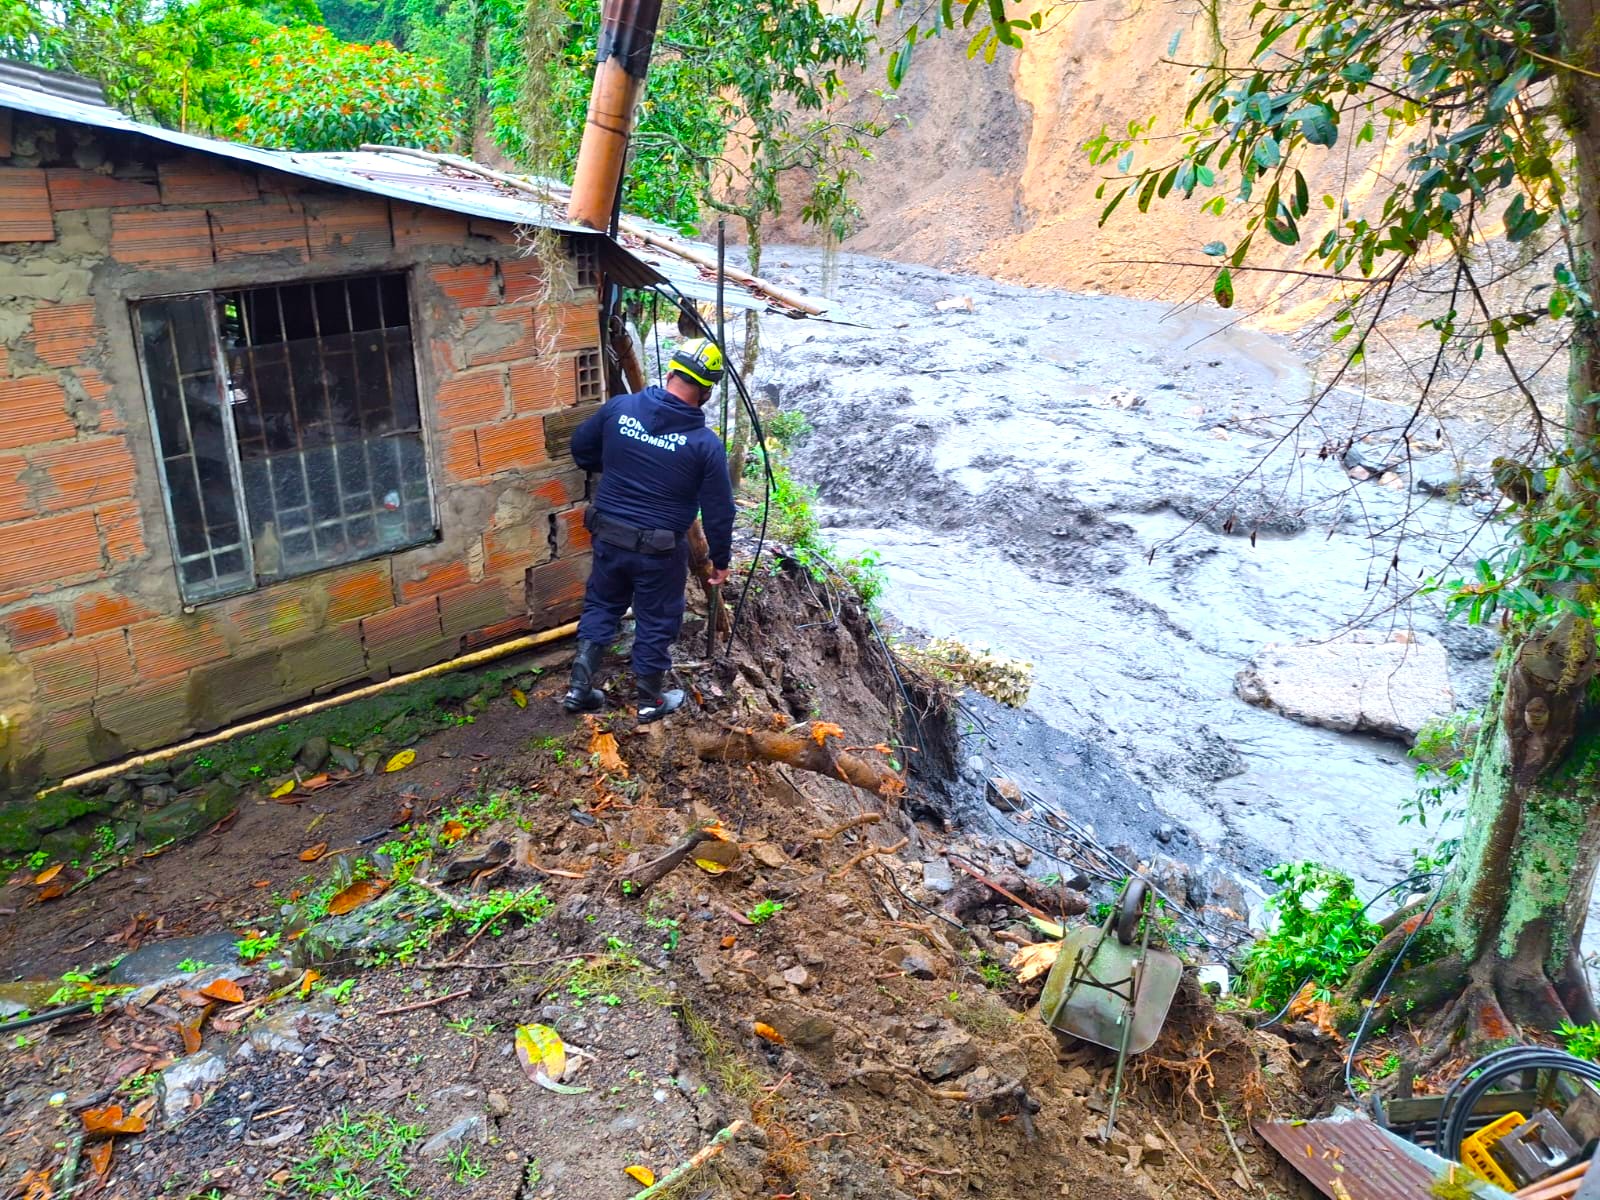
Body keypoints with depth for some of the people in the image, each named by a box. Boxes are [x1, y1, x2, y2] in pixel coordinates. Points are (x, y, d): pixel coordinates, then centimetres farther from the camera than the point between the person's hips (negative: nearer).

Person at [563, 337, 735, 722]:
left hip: (608, 536, 3)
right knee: (656, 622, 15)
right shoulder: (706, 444, -16)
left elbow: (581, 448, 9)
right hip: (660, 550, -3)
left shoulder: (618, 408, -8)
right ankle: (651, 701, 31)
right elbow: (718, 511, -10)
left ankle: (579, 688, 27)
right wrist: (720, 561, 3)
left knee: (601, 607, 23)